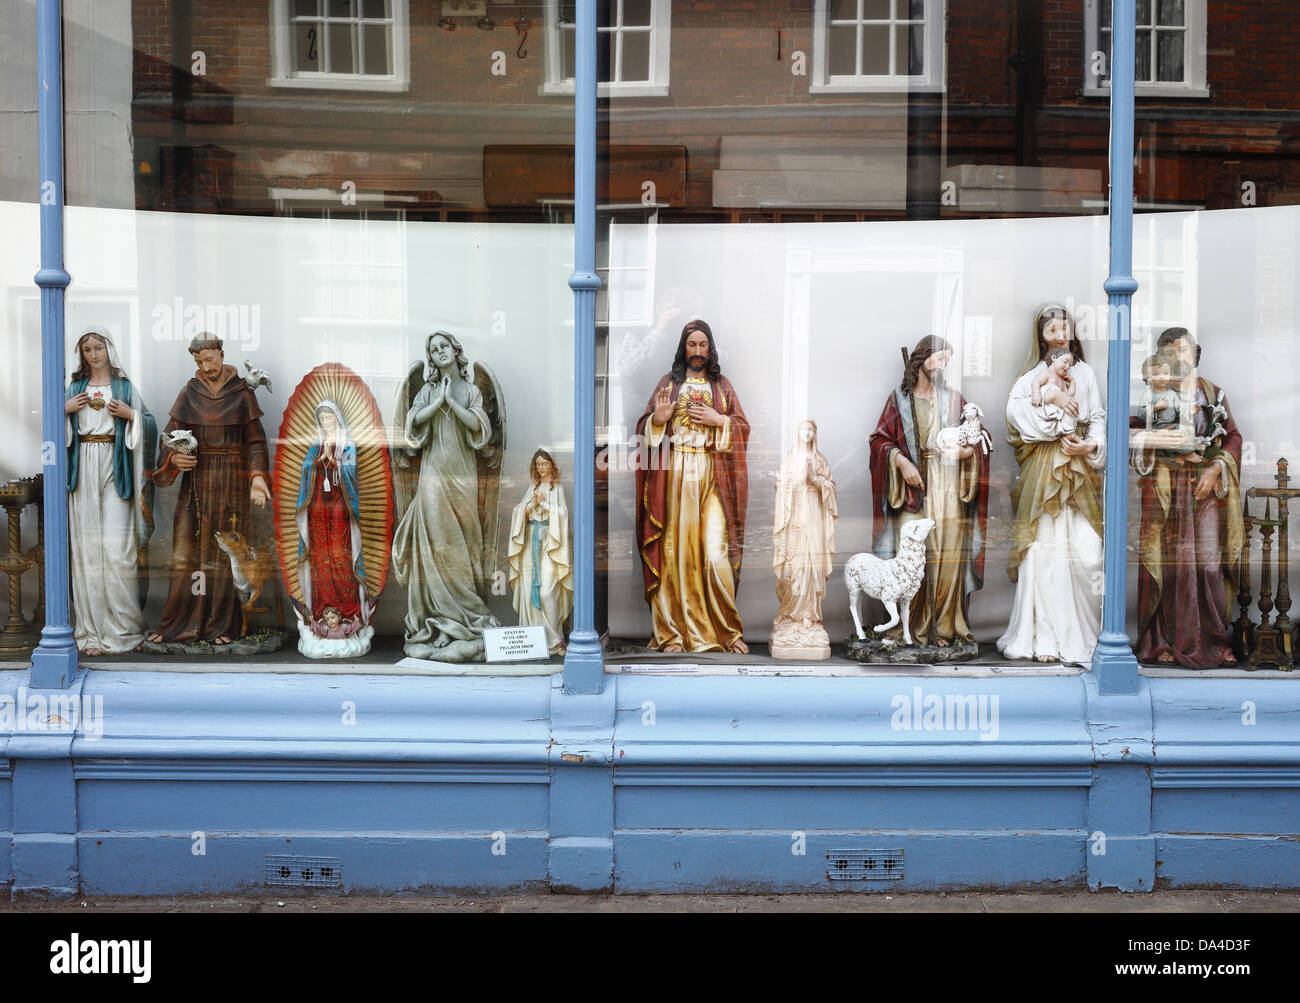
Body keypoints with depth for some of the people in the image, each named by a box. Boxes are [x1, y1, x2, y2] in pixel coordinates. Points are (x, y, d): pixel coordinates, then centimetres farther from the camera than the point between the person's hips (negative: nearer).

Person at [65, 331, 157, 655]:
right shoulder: (74, 388, 15)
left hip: (114, 468, -2)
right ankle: (92, 628, 2)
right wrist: (65, 410, -2)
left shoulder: (125, 388, 10)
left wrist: (130, 414, -11)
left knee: (118, 547, -8)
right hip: (84, 470, 2)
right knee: (86, 546, -2)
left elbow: (149, 424, 7)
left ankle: (122, 625, -3)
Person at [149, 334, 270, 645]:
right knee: (187, 551, -1)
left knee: (225, 552, 0)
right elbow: (170, 436, 7)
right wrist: (173, 458, -15)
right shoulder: (188, 395, 7)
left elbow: (255, 441, 1)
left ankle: (222, 625, 7)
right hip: (196, 479, 2)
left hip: (231, 482, -2)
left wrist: (257, 477, -12)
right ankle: (178, 623, 6)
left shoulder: (242, 394, 2)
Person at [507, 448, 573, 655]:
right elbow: (520, 511, 8)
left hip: (549, 541, -4)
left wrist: (542, 504, -10)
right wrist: (532, 504, -9)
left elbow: (562, 512, -6)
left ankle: (553, 640, -7)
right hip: (531, 539, 4)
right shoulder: (531, 488, 17)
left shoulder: (558, 488, 5)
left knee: (547, 590, -13)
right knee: (529, 588, -1)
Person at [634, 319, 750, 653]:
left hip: (712, 475, 0)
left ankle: (727, 631, -1)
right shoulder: (668, 383, 13)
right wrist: (658, 419, -11)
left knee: (715, 551, -8)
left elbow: (743, 426, 11)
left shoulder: (722, 385, 15)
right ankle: (674, 632, -2)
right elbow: (645, 427, 10)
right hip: (675, 475, 0)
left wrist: (718, 420, -6)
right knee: (676, 550, -5)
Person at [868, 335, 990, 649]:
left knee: (948, 555, -4)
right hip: (912, 487, -1)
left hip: (948, 491, 1)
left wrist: (962, 451, -8)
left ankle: (944, 625, 3)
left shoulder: (953, 399, 13)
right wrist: (900, 461, -11)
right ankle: (911, 624, -1)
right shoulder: (900, 398, 8)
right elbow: (879, 439, 5)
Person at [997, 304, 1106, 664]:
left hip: (1079, 471, 1)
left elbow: (1098, 418, 11)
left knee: (1087, 553, -8)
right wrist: (1050, 396, -12)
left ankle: (1084, 633, 4)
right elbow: (1014, 408, -6)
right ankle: (1046, 637, -2)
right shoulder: (1033, 375, 10)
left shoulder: (1085, 373, 15)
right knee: (1044, 550, -7)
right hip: (1042, 472, -1)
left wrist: (1089, 446, -6)